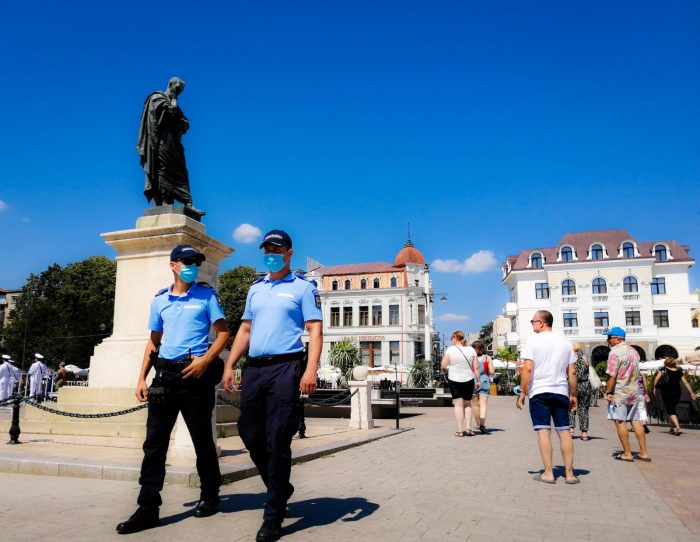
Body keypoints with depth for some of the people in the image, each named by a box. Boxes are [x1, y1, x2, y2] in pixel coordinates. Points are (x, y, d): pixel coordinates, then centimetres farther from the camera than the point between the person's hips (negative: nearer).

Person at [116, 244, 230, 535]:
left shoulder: (206, 295, 1)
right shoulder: (159, 300, 12)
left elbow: (224, 333, -2)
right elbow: (154, 341, 16)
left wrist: (205, 360, -16)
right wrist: (142, 378, 8)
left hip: (195, 375, -3)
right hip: (164, 375, 4)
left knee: (202, 440, 7)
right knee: (154, 442, 2)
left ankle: (209, 496, 26)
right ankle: (148, 508, 9)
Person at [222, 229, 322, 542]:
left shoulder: (303, 287, 3)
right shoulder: (255, 288, 19)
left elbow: (315, 330, -5)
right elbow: (245, 330, 20)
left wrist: (311, 370, -18)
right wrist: (229, 366, 10)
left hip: (285, 367, -6)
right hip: (254, 368, 6)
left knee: (277, 440, -4)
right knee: (249, 433, 9)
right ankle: (280, 487, 32)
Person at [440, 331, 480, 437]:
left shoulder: (450, 350, -8)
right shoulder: (471, 350, 1)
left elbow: (443, 366, -5)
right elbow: (476, 367, 1)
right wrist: (478, 380, 8)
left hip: (454, 380, -3)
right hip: (469, 380, 3)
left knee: (458, 405, 2)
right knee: (467, 404, 15)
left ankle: (459, 430, 2)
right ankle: (468, 429, 10)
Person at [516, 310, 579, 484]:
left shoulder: (533, 340, -5)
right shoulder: (565, 342, 9)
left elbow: (528, 369, -11)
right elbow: (572, 372, 10)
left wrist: (522, 392, -5)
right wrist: (573, 395, 16)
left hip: (539, 392, -4)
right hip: (561, 392, 4)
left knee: (543, 430, -1)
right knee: (564, 430, 7)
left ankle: (548, 473, 0)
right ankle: (569, 473, 11)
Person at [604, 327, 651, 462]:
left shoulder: (615, 352, -15)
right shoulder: (634, 351, 11)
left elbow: (612, 376, -18)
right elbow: (635, 373, 17)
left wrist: (608, 392, -11)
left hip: (619, 392, -8)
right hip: (634, 391, 8)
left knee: (620, 422, 0)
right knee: (636, 421, 11)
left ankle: (627, 454, 3)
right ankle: (643, 453, 13)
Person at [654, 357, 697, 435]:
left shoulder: (663, 370, -5)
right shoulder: (679, 372, 4)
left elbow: (656, 379, -14)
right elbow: (686, 383, 4)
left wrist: (655, 387, -2)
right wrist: (691, 393, 7)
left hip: (666, 393, -4)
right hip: (677, 393, 4)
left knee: (671, 411, -4)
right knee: (672, 409, 19)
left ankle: (678, 428, -21)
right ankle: (672, 428, 24)